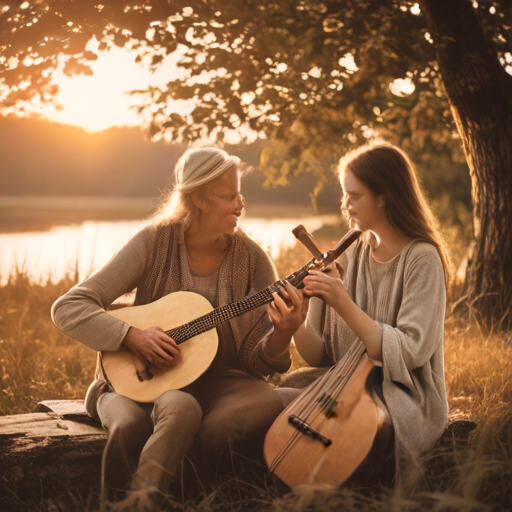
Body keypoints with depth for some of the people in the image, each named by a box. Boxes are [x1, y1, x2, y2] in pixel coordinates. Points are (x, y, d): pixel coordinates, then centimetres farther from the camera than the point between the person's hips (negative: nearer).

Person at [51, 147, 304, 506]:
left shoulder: (251, 258, 0)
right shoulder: (156, 242, -6)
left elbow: (257, 360, 1)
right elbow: (68, 308, -8)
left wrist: (281, 334, -21)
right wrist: (132, 336, -22)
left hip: (216, 381, 3)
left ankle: (140, 496, -28)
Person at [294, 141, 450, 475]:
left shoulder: (421, 259, -10)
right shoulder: (348, 256, 6)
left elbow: (409, 353, -19)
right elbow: (323, 355, 5)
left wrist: (344, 304, -23)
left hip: (406, 400, -6)